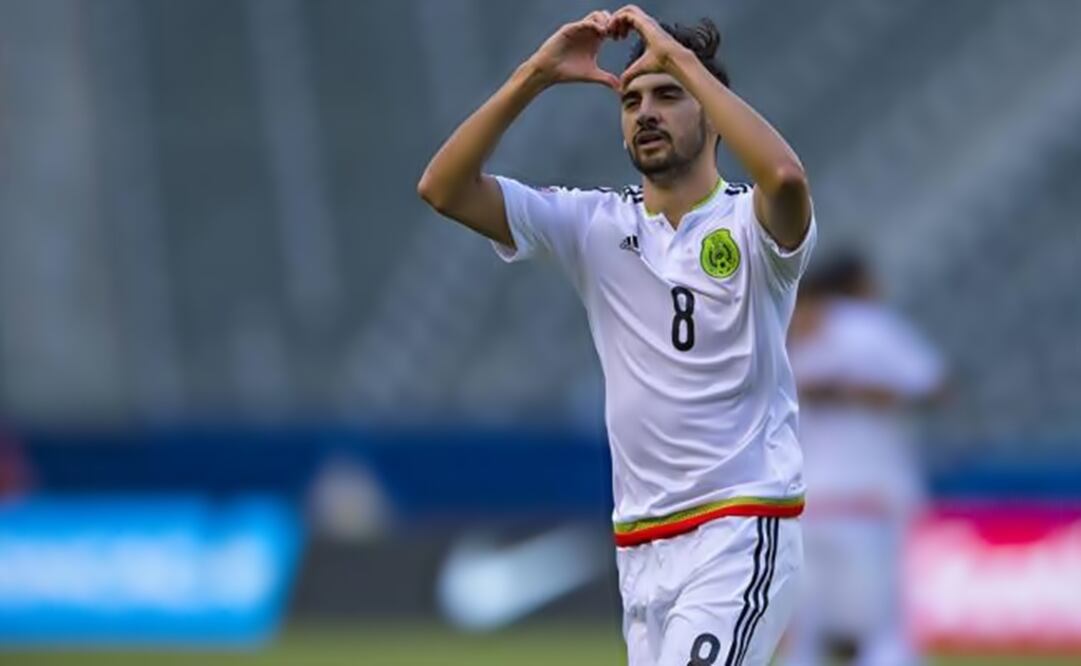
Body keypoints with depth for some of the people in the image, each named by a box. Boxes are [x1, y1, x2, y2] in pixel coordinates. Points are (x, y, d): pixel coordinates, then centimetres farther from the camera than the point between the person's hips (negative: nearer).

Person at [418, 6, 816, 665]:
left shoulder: (750, 227, -5)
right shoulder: (595, 225, 8)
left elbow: (785, 176, -31)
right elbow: (443, 188, 0)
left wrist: (681, 57, -23)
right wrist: (537, 74, -10)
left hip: (743, 535, -6)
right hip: (642, 551, 6)